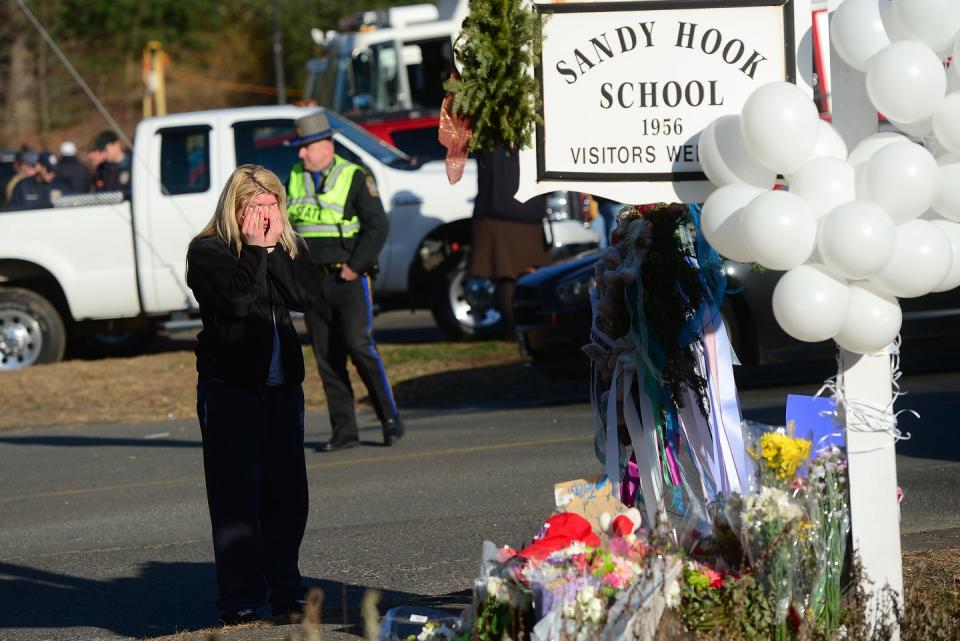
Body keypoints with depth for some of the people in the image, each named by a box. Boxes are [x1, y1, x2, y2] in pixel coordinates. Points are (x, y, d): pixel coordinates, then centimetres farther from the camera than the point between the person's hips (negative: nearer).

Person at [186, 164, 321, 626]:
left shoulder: (286, 245, 10)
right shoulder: (208, 251, -6)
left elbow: (306, 294, -7)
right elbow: (238, 299, -22)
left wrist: (274, 246, -11)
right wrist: (256, 249, -15)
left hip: (282, 384, 5)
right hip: (230, 388, -5)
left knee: (287, 493, 7)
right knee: (237, 496, -6)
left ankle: (284, 590, 16)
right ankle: (239, 602, -3)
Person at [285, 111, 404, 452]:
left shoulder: (355, 178, -6)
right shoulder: (295, 178, 9)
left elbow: (377, 226, -10)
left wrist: (354, 267, -15)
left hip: (348, 280, -5)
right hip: (313, 281, 5)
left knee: (359, 346, -14)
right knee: (327, 357, 3)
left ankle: (390, 419, -4)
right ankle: (344, 430, 7)